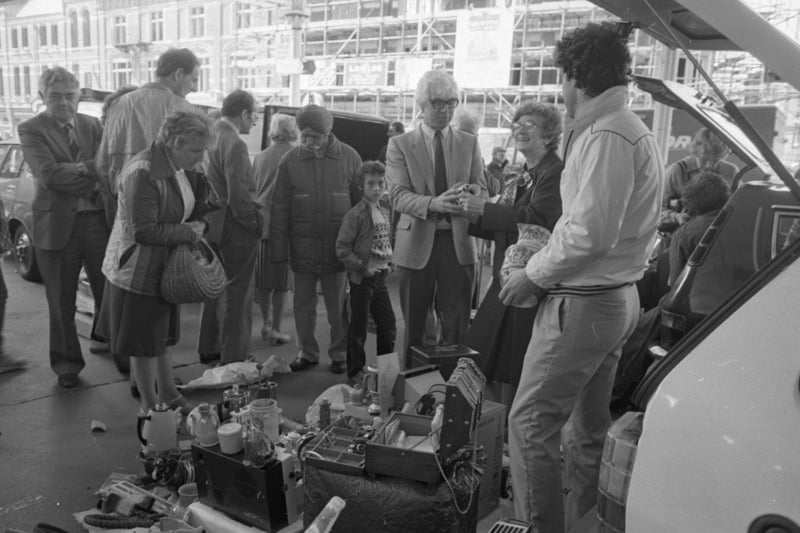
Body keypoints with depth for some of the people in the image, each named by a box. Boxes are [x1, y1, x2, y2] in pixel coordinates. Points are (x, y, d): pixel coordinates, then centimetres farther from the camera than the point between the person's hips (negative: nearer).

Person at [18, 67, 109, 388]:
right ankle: (67, 365, 25)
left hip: (98, 221, 2)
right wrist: (92, 169, -14)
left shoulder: (92, 126, 9)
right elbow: (48, 175, -15)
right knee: (61, 302, 9)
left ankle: (104, 339, 36)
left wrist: (73, 171, -15)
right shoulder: (31, 130, -1)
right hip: (57, 225, -2)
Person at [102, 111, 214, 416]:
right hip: (138, 272, -8)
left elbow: (194, 211, 13)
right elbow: (144, 231, -27)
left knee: (161, 335, 21)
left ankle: (168, 394, 36)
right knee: (144, 343, 6)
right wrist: (189, 233, -19)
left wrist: (198, 225, -8)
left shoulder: (181, 169, 3)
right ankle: (149, 406, 21)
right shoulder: (142, 174, -25)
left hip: (163, 268, 9)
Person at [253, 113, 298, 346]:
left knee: (263, 280, 15)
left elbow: (252, 189, 10)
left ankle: (266, 323, 27)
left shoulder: (260, 157, 4)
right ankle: (275, 328, 10)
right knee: (282, 282, 6)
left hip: (260, 223, 4)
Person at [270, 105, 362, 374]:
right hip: (302, 248, 1)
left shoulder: (349, 157, -2)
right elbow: (279, 208, 1)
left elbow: (361, 202, 2)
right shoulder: (290, 160, -1)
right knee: (303, 304, 11)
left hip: (337, 248, -1)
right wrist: (279, 249, -2)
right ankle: (307, 352, 27)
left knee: (338, 306, 9)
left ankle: (339, 354, 24)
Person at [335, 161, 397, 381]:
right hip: (361, 280, -7)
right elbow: (342, 249, -15)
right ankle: (355, 372, 18)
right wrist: (363, 267, -18)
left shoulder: (385, 213, 10)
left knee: (388, 325, 11)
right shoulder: (355, 215, -13)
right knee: (358, 328, 4)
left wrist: (389, 262, 7)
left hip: (381, 276, 7)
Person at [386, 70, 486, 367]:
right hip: (417, 243, -1)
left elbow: (482, 190, 6)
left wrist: (473, 193, -20)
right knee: (413, 326, 9)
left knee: (457, 326, 2)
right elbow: (398, 196, -9)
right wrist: (433, 203, -29)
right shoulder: (400, 144, 2)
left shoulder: (470, 144, 11)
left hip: (458, 243, 2)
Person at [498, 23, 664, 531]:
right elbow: (603, 221, 10)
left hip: (583, 303, -10)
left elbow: (590, 232, -22)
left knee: (530, 425, -3)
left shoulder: (606, 135, -17)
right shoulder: (636, 130, 15)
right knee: (589, 429, 18)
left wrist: (534, 276, -12)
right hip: (617, 296, 10)